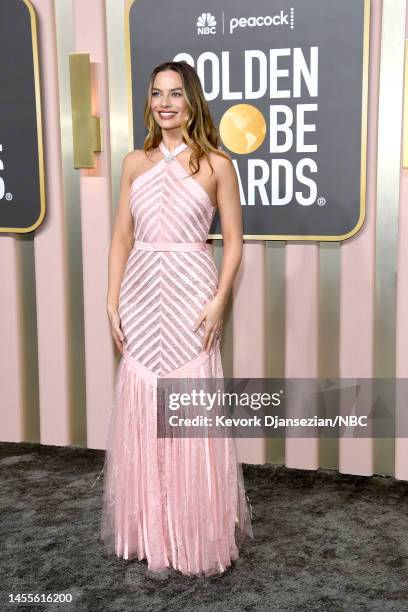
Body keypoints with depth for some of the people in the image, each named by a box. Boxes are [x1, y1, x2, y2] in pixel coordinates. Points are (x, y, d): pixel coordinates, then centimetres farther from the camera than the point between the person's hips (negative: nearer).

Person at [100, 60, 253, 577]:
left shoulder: (216, 164, 0)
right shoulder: (135, 163, 10)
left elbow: (233, 241, 0)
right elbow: (121, 238, 10)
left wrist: (219, 301, -11)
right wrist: (112, 303, 3)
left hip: (191, 294, -4)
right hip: (141, 295, 4)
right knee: (139, 411, 8)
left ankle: (198, 534, 18)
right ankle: (147, 528, 25)